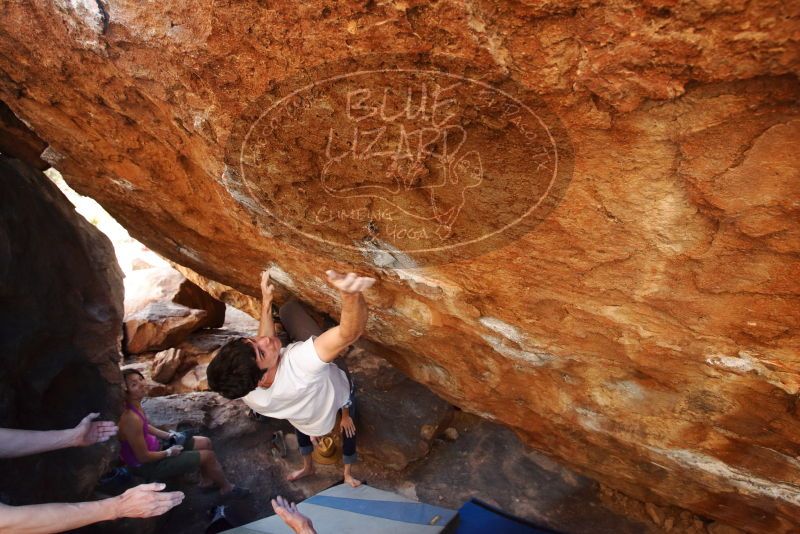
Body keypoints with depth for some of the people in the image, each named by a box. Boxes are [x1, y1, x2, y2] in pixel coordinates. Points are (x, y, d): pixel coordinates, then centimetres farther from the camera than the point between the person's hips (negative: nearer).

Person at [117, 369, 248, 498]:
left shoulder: (135, 405, -7)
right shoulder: (131, 418, -36)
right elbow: (143, 457, -27)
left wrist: (169, 436, 6)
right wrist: (169, 452, -12)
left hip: (152, 448, 9)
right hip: (148, 465, -9)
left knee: (205, 443, 12)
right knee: (208, 455, -5)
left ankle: (207, 480, 33)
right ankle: (227, 488, 20)